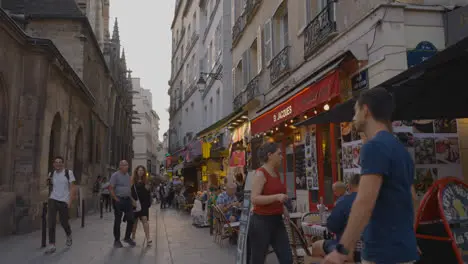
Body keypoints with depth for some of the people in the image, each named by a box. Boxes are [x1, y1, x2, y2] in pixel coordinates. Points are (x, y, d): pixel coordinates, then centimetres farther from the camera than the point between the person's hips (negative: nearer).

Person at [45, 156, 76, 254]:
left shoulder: (68, 172, -6)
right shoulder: (51, 174, 5)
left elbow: (72, 188, -8)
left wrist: (70, 201, -14)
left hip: (64, 201, -2)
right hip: (52, 200, 2)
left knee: (64, 222, 9)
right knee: (51, 222, -11)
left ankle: (69, 236, 41)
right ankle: (51, 245, -4)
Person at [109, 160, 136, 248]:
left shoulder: (128, 175, 13)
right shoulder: (115, 175, -8)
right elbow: (111, 188, -11)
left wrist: (131, 198, 13)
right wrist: (116, 199, -15)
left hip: (127, 200, 6)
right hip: (119, 200, -6)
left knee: (131, 219, 5)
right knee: (117, 221, 4)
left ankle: (127, 238, 21)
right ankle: (117, 240, 15)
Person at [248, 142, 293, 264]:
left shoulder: (276, 172, 11)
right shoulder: (260, 173, -14)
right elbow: (254, 199, -23)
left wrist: (283, 208, 12)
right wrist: (276, 197, -32)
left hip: (277, 220, 8)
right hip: (261, 221, -8)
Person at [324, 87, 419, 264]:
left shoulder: (375, 146, -18)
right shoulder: (399, 148, 11)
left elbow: (365, 202, -26)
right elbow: (411, 197, 19)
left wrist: (341, 249, -24)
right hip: (401, 247, 9)